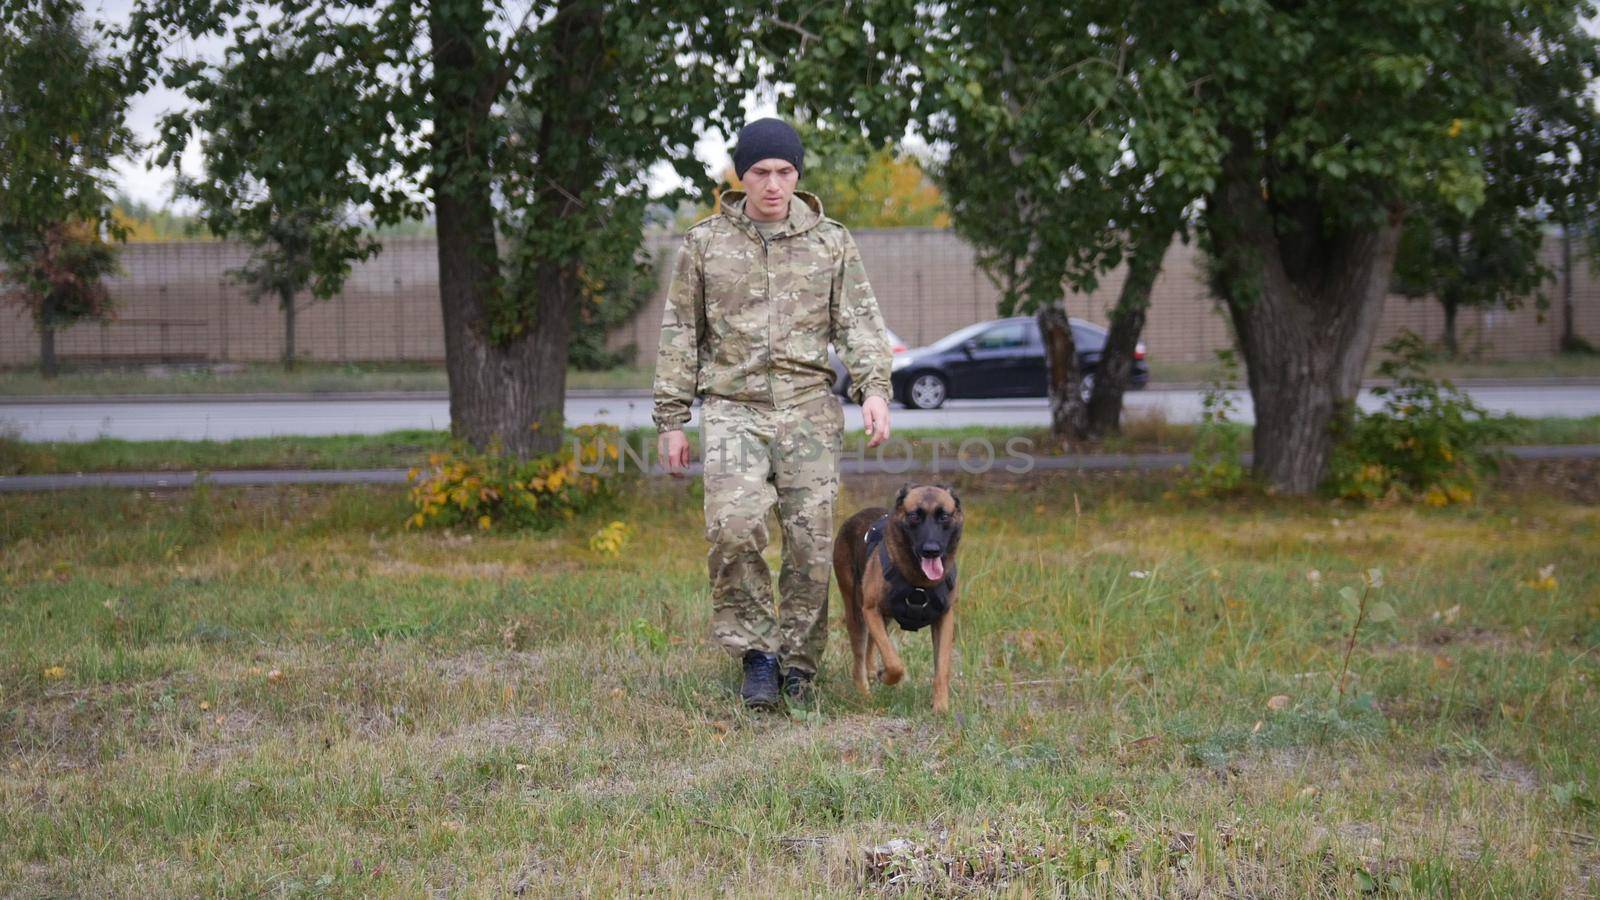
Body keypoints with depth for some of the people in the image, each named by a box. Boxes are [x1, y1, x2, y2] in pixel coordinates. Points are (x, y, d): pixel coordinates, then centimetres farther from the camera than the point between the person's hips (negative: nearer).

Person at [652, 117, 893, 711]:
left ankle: (797, 666, 14)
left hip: (810, 411, 1)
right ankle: (756, 653, -5)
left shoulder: (831, 242, 8)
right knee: (733, 528, -21)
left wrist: (873, 389, -14)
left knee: (811, 544, -2)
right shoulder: (706, 243, 8)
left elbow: (860, 323, 3)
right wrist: (671, 420, 6)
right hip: (733, 410, -1)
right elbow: (680, 335, 10)